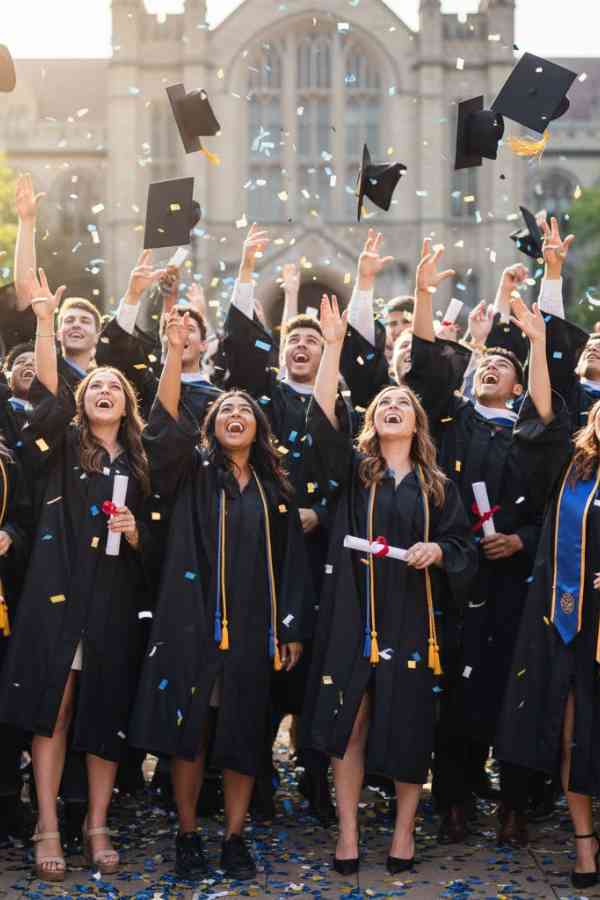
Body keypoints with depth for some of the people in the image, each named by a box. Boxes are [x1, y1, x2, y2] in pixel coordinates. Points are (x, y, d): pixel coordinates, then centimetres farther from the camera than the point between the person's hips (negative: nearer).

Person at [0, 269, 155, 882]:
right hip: (58, 590, -2)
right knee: (52, 709, -5)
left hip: (115, 600, 2)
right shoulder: (62, 446, 8)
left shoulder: (137, 464, 15)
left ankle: (97, 826, 13)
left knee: (106, 714, 2)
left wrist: (133, 533, -4)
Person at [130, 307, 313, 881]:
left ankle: (234, 837, 16)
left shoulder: (274, 489, 13)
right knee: (187, 729, -1)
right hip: (193, 619, -2)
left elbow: (292, 563, 11)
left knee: (243, 735, 4)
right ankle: (187, 835, 13)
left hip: (252, 627, 2)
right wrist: (175, 351, -21)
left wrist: (293, 629, 4)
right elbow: (167, 423, -11)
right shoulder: (193, 473, 7)